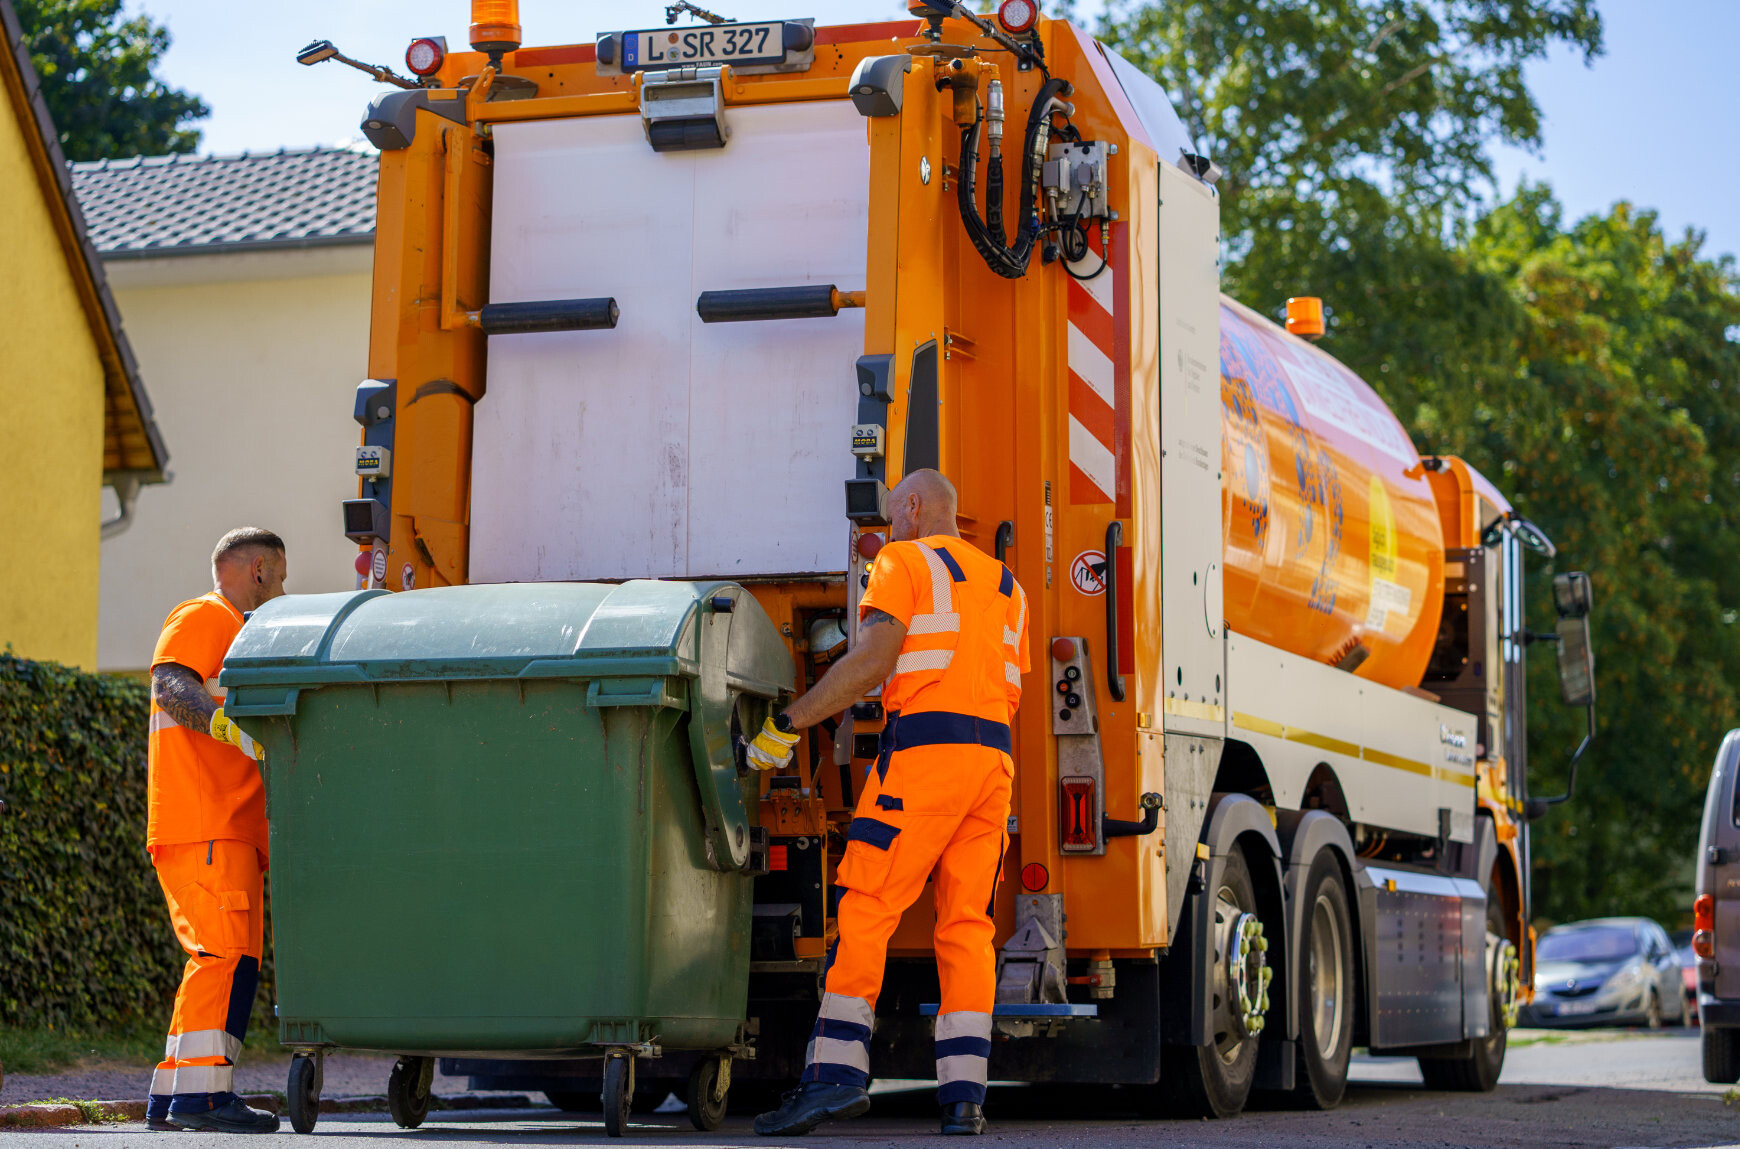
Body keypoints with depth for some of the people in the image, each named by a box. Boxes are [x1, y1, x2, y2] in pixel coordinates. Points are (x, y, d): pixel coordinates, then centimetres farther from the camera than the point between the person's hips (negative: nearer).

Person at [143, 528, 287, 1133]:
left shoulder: (237, 635, 32)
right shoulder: (203, 618, 1)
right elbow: (169, 683, -19)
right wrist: (227, 724, -33)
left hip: (233, 830, 10)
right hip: (203, 825, -10)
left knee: (228, 962, 8)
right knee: (226, 954, -19)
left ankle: (172, 1094, 9)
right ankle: (203, 1090, -25)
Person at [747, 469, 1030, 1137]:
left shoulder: (904, 562, 3)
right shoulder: (1004, 585, 24)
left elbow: (871, 662, -9)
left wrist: (787, 725, -6)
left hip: (923, 751, -6)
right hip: (994, 757, 7)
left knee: (864, 911, -6)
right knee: (967, 926, 4)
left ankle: (837, 1072, -13)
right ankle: (964, 1095, -3)